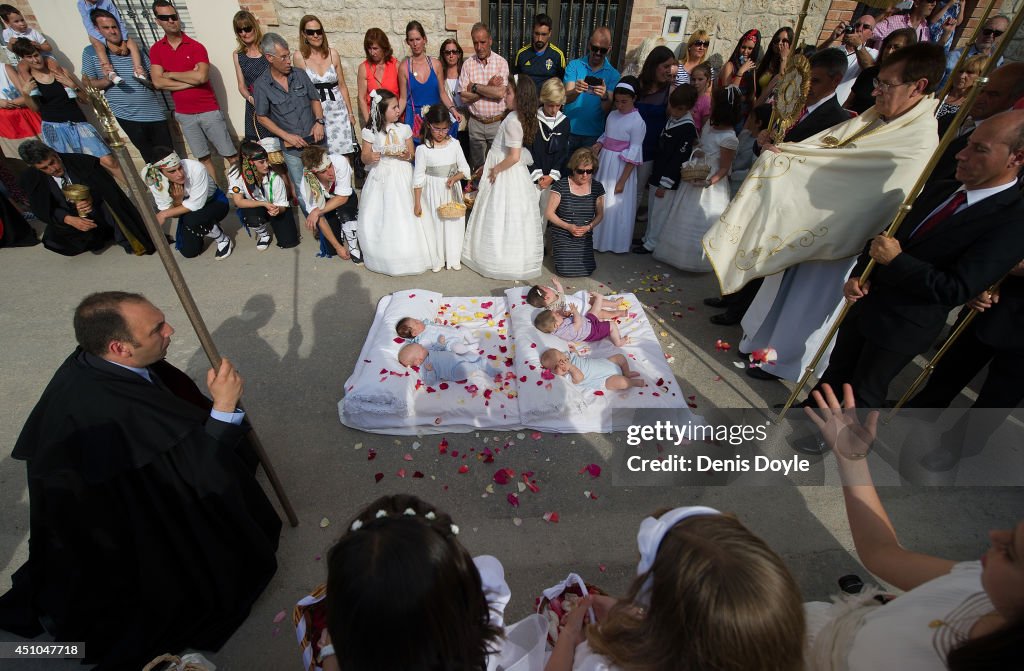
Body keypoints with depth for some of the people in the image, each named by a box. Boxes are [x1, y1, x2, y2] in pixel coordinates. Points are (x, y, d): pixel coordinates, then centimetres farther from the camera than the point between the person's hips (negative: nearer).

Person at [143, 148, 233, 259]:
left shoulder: (196, 168, -34)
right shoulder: (155, 182, -20)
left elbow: (197, 204, -28)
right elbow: (166, 210, -14)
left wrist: (165, 214, -25)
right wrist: (177, 200, -34)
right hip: (189, 210, 5)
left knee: (191, 219, -35)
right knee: (189, 251, 0)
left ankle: (223, 240, -8)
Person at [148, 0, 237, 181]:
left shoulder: (196, 47, -4)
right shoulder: (155, 49, 5)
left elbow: (202, 77, -19)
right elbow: (158, 82, -6)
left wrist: (171, 74, -8)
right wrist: (191, 79, -12)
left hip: (209, 111, -3)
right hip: (184, 114, 3)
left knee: (230, 155, -2)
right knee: (203, 158, 9)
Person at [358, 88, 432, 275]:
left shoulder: (404, 129, 2)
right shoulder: (370, 132, -2)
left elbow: (412, 154, 9)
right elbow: (364, 158, 4)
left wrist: (406, 155, -13)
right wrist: (370, 157, -19)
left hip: (401, 177, 1)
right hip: (380, 178, -1)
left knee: (404, 216, -2)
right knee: (379, 217, 0)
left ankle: (406, 256, 13)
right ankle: (383, 256, 16)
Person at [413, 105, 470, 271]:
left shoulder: (454, 144, -2)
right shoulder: (423, 149, -10)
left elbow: (465, 168, 1)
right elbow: (418, 178, -7)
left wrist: (455, 177, -21)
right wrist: (417, 203, -7)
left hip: (451, 192, 3)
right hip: (432, 193, -3)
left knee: (453, 223, 10)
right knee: (434, 224, 5)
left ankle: (453, 258, 27)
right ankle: (436, 259, 22)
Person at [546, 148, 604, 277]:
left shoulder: (597, 187, 1)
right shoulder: (561, 186, -10)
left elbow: (599, 214, 7)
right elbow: (549, 213, -8)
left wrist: (588, 227, -13)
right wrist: (568, 226, -19)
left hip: (585, 237, 3)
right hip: (562, 236, -3)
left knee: (587, 270, -10)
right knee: (566, 270, -15)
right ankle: (555, 250, 19)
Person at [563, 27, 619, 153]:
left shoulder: (613, 74, 0)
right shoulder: (574, 65, 0)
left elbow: (608, 110, -9)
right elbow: (566, 98, -11)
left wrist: (604, 97, -30)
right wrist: (576, 91, -33)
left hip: (594, 135, 0)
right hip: (570, 131, 0)